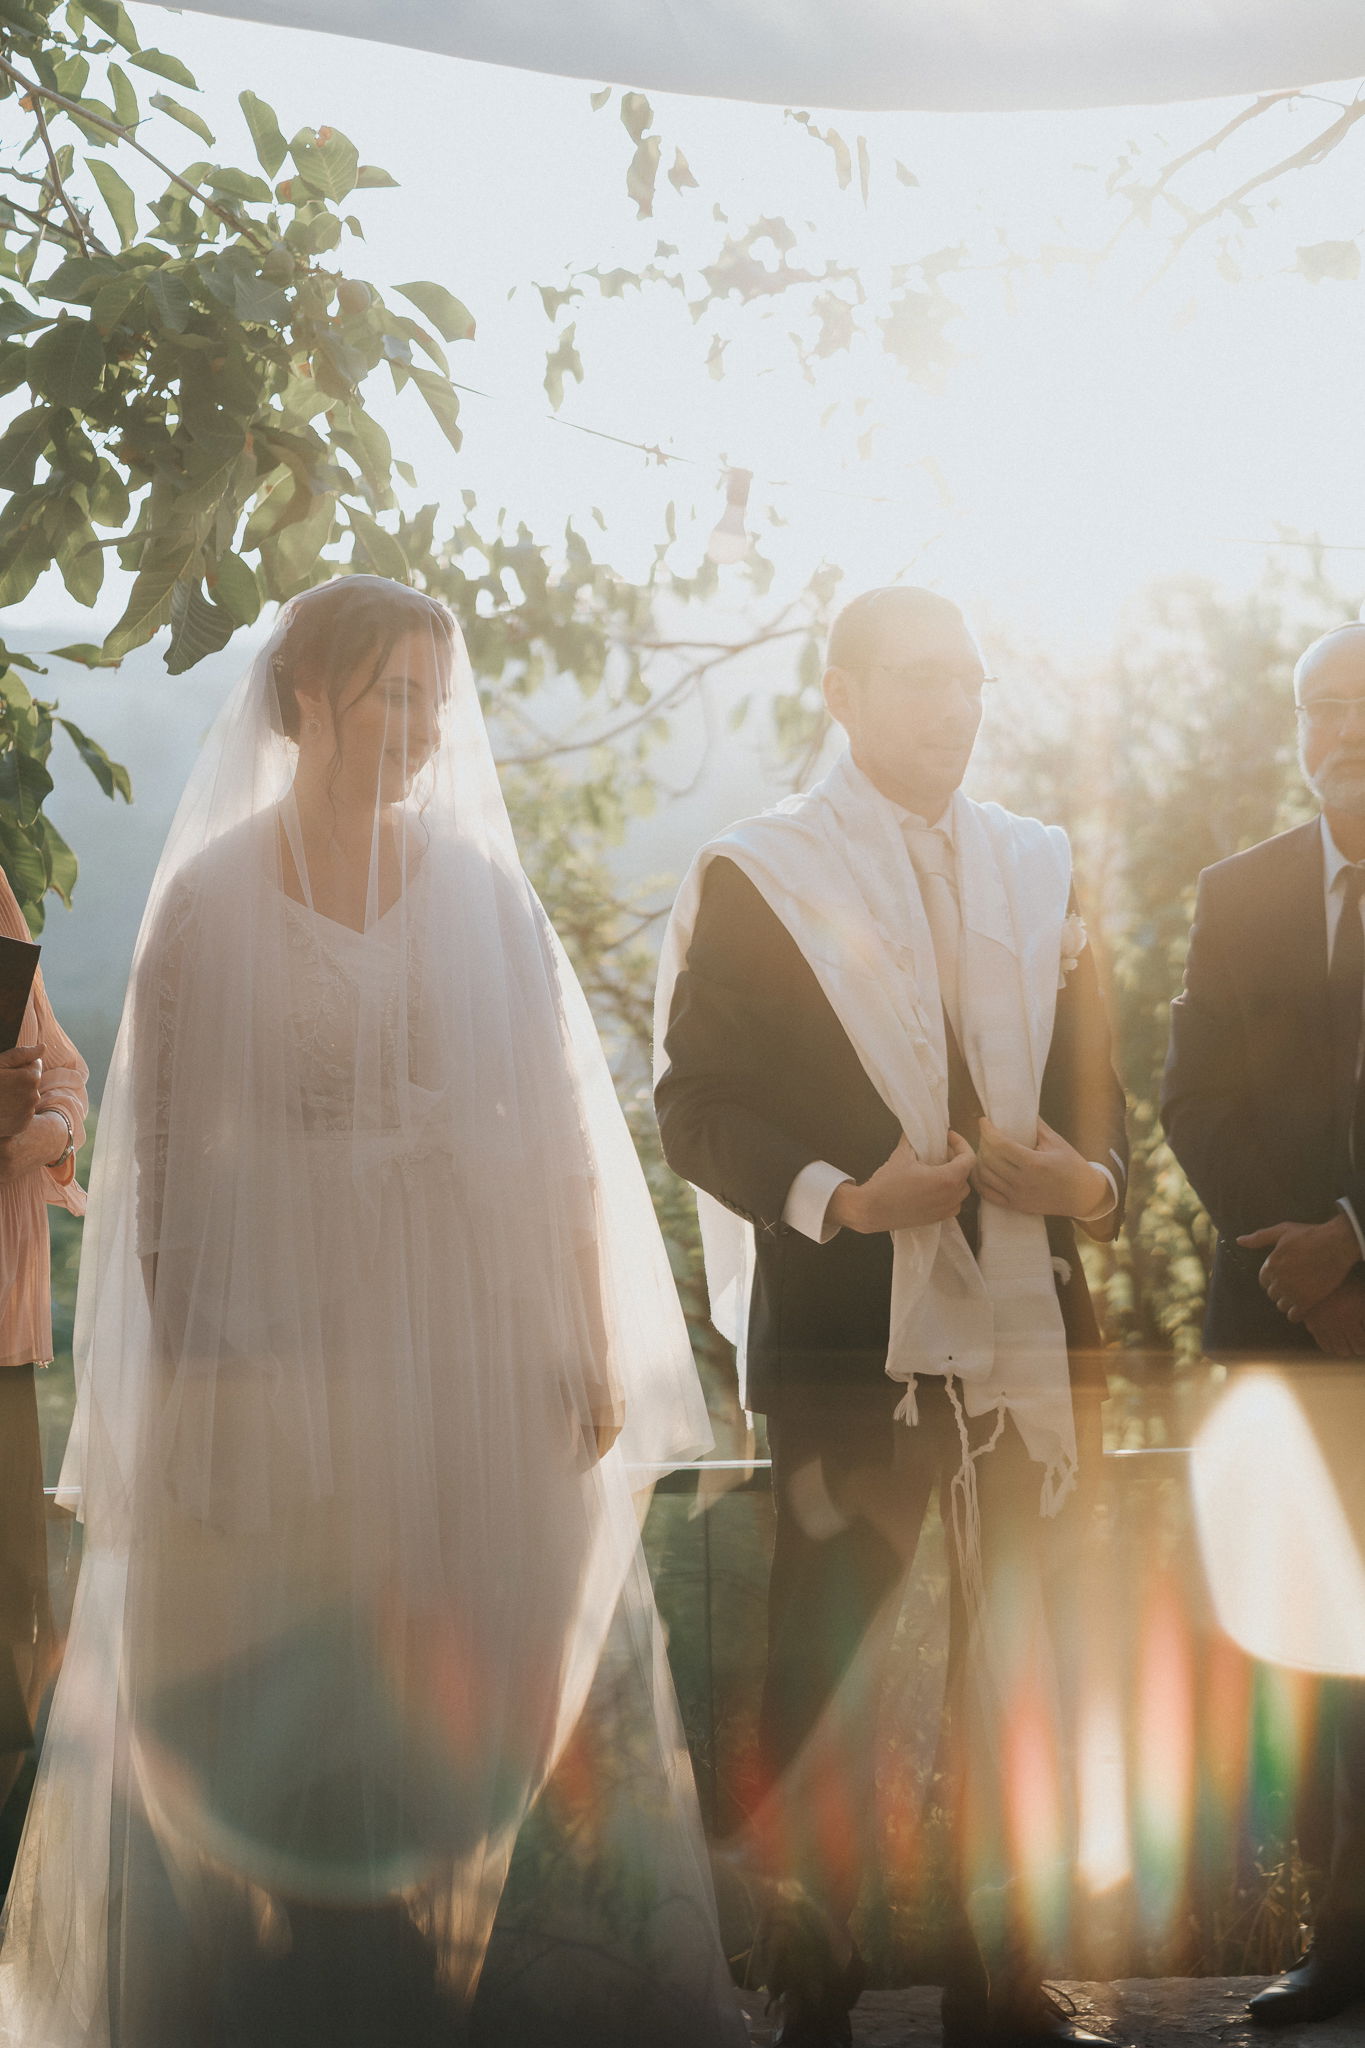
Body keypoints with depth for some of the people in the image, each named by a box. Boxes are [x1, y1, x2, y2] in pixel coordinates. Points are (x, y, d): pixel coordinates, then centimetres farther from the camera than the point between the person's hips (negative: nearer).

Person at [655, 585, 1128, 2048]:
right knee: (825, 1658, -1)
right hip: (844, 1328, -4)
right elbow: (697, 1104, -4)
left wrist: (1091, 1179, -4)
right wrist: (840, 1195, -18)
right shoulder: (755, 877, 2)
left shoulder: (1038, 867, 16)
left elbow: (1088, 1071, 18)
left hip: (1022, 1322, 4)